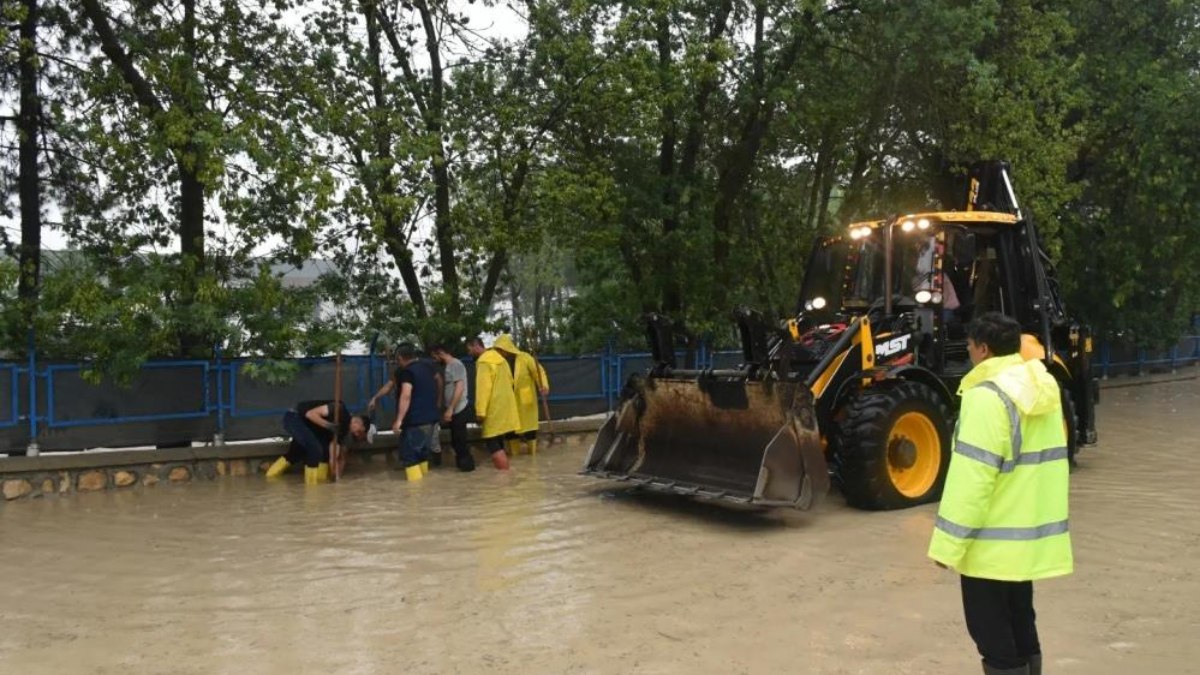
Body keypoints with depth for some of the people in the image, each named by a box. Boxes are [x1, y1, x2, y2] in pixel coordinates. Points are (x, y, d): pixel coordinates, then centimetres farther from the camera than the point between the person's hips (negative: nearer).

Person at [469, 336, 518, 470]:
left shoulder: (483, 361, -14)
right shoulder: (499, 358, 15)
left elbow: (483, 388, -20)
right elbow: (509, 381, 20)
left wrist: (480, 412, -19)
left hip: (494, 409, -9)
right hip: (504, 406, 9)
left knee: (492, 445, -6)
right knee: (497, 443, 16)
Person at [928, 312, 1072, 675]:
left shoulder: (988, 396, -21)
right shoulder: (1043, 388, 7)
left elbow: (971, 479, -23)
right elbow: (1037, 460, 15)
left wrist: (949, 543, -18)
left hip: (993, 541, -9)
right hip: (1029, 534, 9)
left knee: (992, 633, 2)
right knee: (1019, 624, 19)